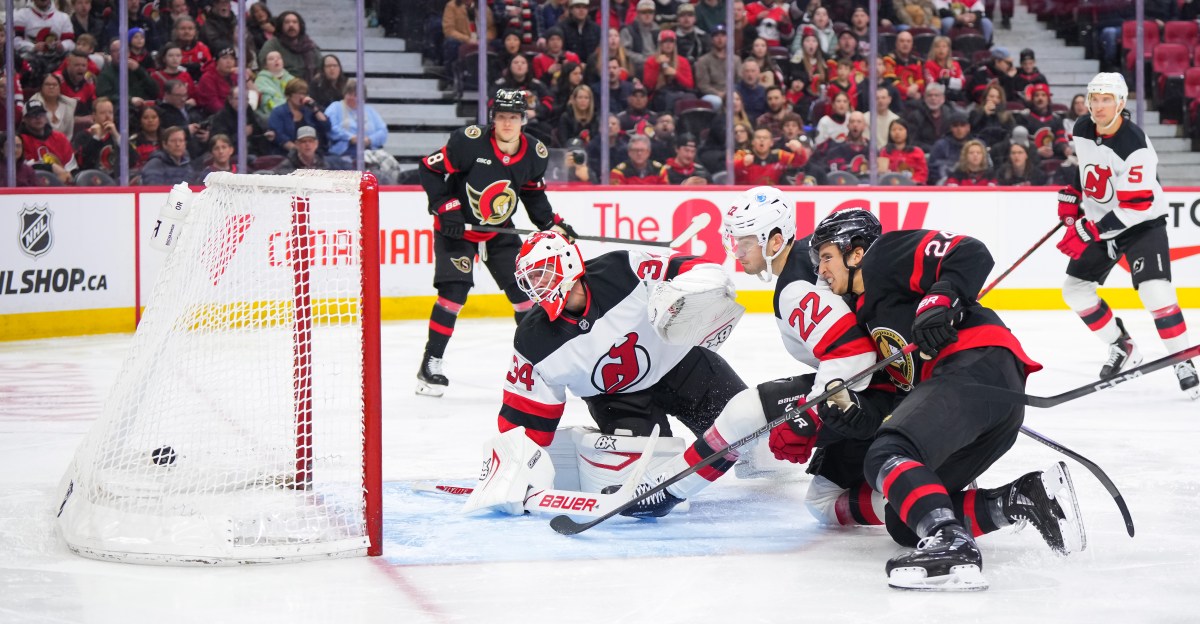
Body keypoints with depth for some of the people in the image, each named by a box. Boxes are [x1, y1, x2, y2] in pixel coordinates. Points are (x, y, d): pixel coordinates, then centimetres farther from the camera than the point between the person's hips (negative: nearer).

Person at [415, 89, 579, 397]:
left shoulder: (535, 155, -7)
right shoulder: (469, 142, -23)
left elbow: (533, 193, 10)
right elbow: (430, 168, -15)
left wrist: (552, 223, -1)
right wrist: (445, 208, -20)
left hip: (499, 230, 5)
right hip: (457, 227, -5)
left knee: (523, 289, 2)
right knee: (454, 291, -17)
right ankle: (430, 364, -9)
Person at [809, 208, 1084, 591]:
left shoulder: (886, 255, 8)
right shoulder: (866, 315, 34)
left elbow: (972, 256, -7)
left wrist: (940, 301, -21)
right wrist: (851, 412, 7)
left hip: (978, 364, -10)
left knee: (887, 457, -29)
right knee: (903, 523, 7)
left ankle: (951, 546, -50)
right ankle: (1031, 496, -2)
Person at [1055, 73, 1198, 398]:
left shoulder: (1135, 145, -28)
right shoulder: (1082, 129, -6)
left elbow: (1135, 207, -31)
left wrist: (1088, 231, -34)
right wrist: (1072, 193, 10)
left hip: (1142, 222, -7)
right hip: (1098, 221, 7)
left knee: (1155, 291, -24)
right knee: (1075, 289, 4)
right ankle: (1122, 349, 19)